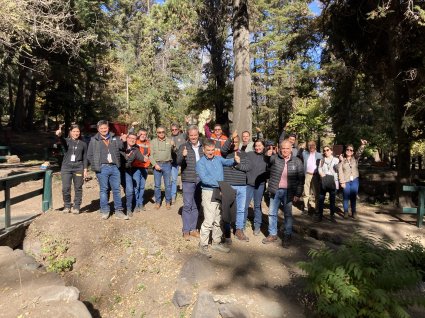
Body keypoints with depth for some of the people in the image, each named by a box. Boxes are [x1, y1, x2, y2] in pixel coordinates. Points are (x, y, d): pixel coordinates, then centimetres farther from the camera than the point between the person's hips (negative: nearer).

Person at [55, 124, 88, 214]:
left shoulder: (83, 144, 8)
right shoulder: (67, 141, 4)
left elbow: (85, 157, 8)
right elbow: (62, 141, -22)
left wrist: (85, 169, 0)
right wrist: (59, 135, -45)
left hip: (78, 168, 0)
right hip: (66, 167, 0)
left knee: (78, 188, 4)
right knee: (65, 188, -1)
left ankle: (76, 207, 16)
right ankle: (67, 206, 17)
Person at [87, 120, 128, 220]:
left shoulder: (114, 138, 12)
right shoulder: (94, 140, 6)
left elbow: (122, 148, 8)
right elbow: (89, 155, 6)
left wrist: (123, 141, -9)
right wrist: (96, 165, -1)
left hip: (114, 167, 2)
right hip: (102, 168, -2)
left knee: (116, 189, 4)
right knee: (104, 189, 4)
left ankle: (118, 211, 11)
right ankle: (105, 211, 15)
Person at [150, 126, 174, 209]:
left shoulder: (169, 141, 6)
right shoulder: (153, 142, 7)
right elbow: (151, 155, 3)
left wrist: (173, 146, -17)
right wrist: (155, 164, -9)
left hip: (167, 165, 0)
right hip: (157, 165, 1)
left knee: (168, 184, 4)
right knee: (157, 185, 7)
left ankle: (168, 201, 17)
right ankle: (158, 201, 19)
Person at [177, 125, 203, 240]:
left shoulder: (203, 147, 9)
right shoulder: (183, 147, 0)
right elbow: (178, 162, -11)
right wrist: (183, 155, -33)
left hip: (200, 181, 3)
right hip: (188, 180, -3)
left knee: (196, 205, 11)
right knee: (187, 205, 0)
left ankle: (193, 229, 23)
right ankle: (186, 231, 10)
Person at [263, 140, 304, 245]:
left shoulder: (297, 161, -2)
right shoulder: (275, 158, 0)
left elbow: (301, 179, -1)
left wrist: (298, 194, -5)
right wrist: (267, 154, -39)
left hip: (288, 192, -1)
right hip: (275, 191, 1)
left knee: (288, 214, 11)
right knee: (272, 213, 9)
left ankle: (288, 235, 26)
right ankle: (272, 234, 23)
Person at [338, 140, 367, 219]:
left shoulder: (355, 158, 7)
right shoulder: (342, 160, 1)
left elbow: (359, 152, -12)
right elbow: (340, 172, -4)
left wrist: (362, 145, -31)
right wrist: (342, 182, -10)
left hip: (354, 180, 2)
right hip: (346, 181, -2)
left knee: (353, 197, 7)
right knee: (346, 197, 3)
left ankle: (353, 212, 15)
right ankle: (346, 212, 14)